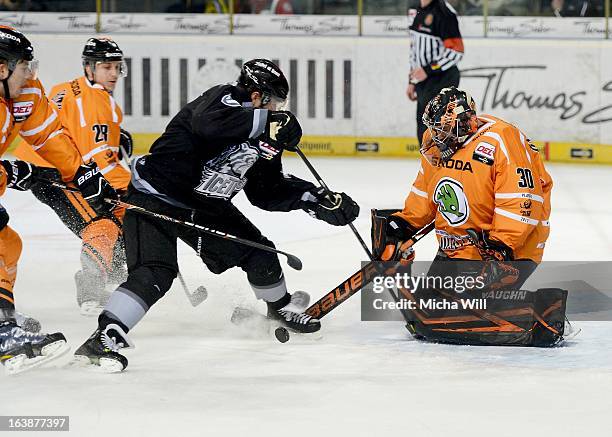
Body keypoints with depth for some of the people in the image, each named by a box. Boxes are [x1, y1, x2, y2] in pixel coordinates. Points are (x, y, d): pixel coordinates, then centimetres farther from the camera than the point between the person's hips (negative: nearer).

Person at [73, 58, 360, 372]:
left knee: (256, 251, 9)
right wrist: (267, 122, -39)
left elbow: (267, 191, 12)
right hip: (156, 196, -9)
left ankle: (280, 307, 37)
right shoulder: (225, 99, -19)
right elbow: (208, 122, -43)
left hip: (205, 205, 9)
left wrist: (318, 200, 2)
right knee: (155, 274, -24)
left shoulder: (262, 136, 6)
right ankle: (103, 339, -25)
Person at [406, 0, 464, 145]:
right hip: (424, 81, 9)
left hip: (442, 79, -9)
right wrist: (412, 81, 21)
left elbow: (456, 51, -21)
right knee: (423, 133, 13)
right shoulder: (420, 12, 13)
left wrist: (428, 70, -24)